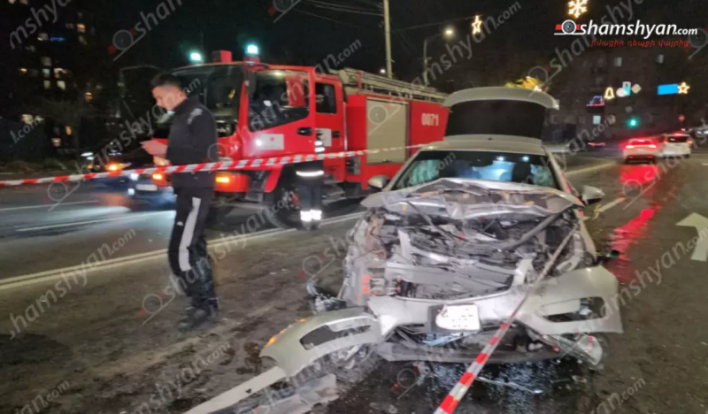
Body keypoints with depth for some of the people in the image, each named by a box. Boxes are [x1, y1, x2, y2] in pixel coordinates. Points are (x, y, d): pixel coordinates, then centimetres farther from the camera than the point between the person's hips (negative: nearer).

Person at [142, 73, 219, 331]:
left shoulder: (198, 115, -14)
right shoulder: (181, 116, 16)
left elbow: (204, 155, -24)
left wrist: (165, 151, -19)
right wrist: (163, 151, 6)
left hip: (196, 191, -10)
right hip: (187, 190, 10)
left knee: (181, 251, -12)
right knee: (194, 248, 13)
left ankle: (203, 306, -1)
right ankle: (207, 302, 22)